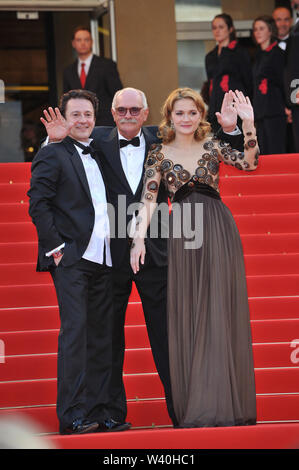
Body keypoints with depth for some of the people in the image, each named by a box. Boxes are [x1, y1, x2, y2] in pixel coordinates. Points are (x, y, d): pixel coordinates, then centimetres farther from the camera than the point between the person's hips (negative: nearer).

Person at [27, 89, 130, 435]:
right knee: (74, 329, -12)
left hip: (102, 260, 7)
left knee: (101, 335, 6)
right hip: (70, 258, -7)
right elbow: (38, 204, -8)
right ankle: (71, 415, -11)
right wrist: (56, 247, -13)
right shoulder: (52, 154, -1)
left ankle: (98, 412, 11)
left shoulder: (98, 156, 20)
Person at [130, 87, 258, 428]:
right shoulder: (159, 155, 9)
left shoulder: (213, 146, 10)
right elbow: (148, 198, -1)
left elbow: (249, 163, -5)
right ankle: (192, 405, 5)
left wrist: (248, 124, -17)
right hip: (181, 237, 0)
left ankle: (223, 403, 1)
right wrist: (139, 237, -13)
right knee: (186, 316, 0)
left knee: (219, 312, -3)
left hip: (218, 233, 0)